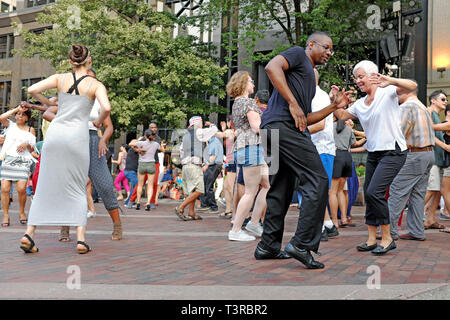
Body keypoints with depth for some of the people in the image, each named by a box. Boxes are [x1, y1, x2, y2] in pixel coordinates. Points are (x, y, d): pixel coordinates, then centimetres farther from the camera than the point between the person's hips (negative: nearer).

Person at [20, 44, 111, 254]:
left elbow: (32, 90, -2)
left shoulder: (60, 78, 9)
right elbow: (106, 108, -13)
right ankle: (81, 239, -2)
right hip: (77, 136, -2)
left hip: (55, 133, 2)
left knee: (45, 187, 9)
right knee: (77, 190, 7)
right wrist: (98, 123, 8)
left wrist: (47, 102, 18)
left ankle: (29, 234, 1)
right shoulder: (96, 85, 3)